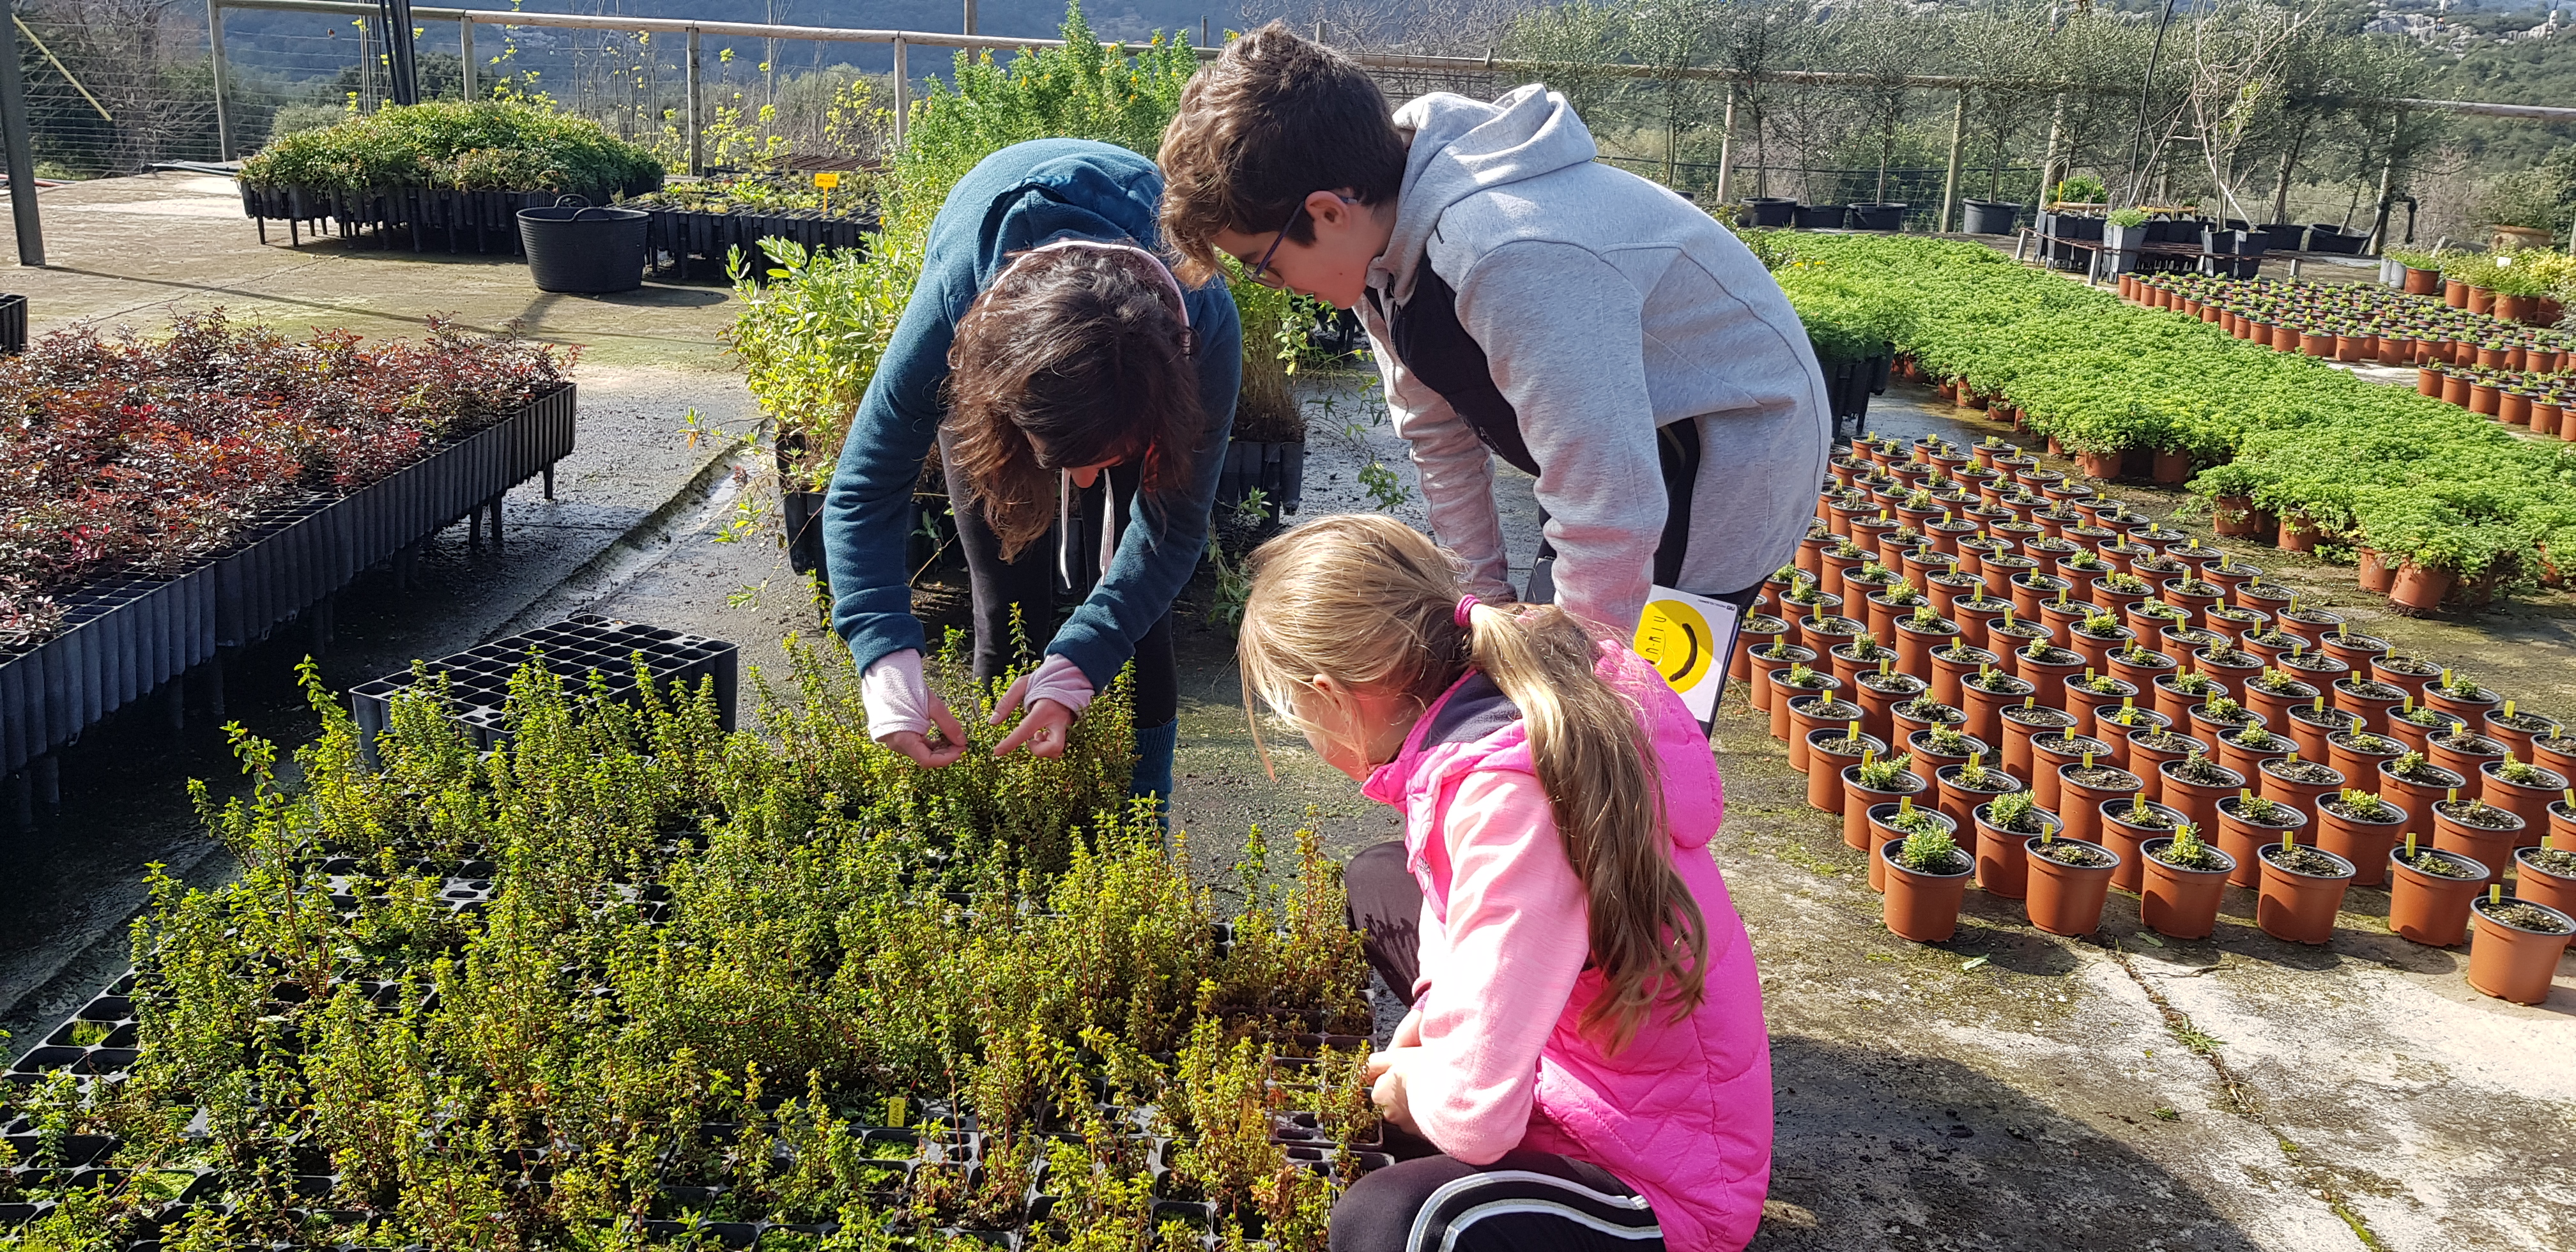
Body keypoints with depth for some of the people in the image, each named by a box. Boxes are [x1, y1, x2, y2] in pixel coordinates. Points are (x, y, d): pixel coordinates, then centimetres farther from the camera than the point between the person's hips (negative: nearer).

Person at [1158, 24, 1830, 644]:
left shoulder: (1515, 262, -39)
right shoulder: (1384, 240, -10)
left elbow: (1608, 523, -37)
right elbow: (1440, 431, 4)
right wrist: (1482, 596, 9)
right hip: (1615, 438, 9)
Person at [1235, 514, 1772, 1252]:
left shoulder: (1508, 791, -34)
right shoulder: (1514, 680, -7)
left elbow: (1473, 1119, -33)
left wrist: (1412, 1085, -10)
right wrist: (1430, 1022, 3)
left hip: (1671, 1190, -9)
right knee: (1377, 882, 19)